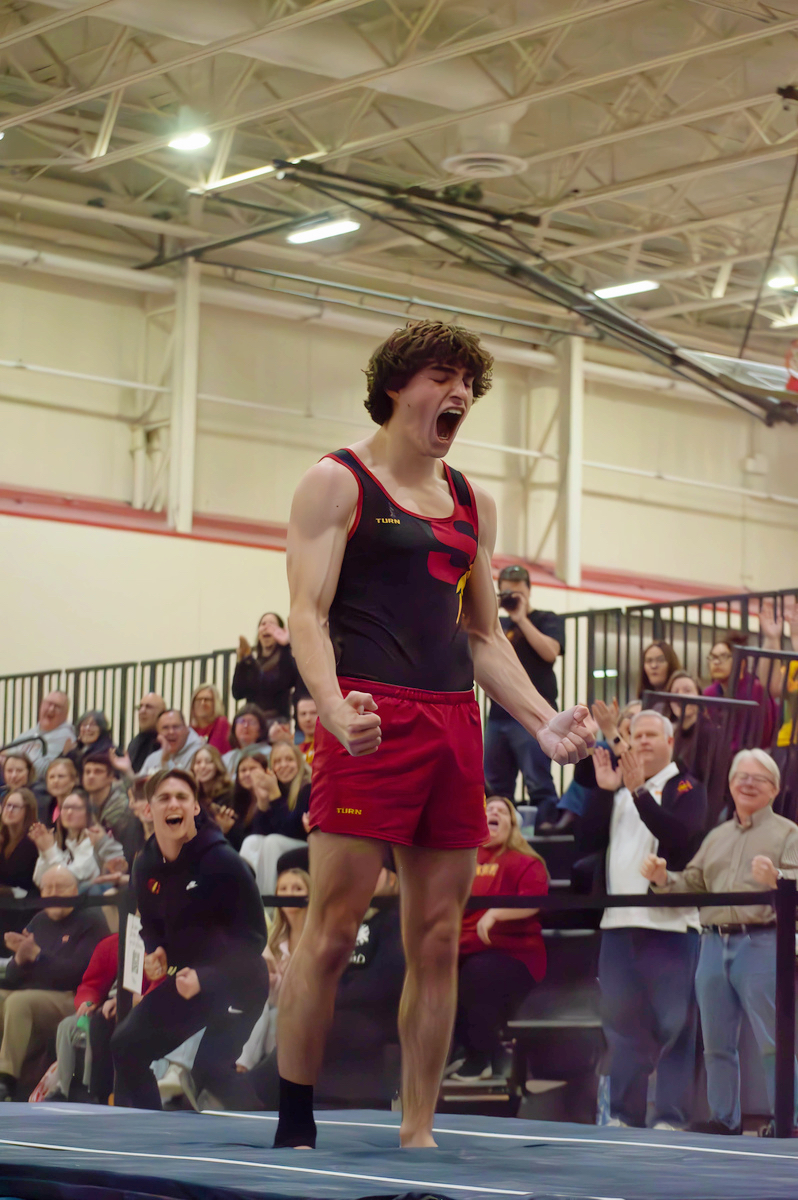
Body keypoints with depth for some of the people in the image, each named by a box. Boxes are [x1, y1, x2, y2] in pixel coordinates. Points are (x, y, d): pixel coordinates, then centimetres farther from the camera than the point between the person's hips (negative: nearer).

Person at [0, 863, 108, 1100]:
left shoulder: (90, 921, -2)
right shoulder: (38, 921, 18)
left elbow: (78, 972, -15)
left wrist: (37, 954, -18)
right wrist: (20, 959, -8)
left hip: (67, 999, -7)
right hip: (28, 994, 7)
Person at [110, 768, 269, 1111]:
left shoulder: (222, 862, -22)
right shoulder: (146, 866, -1)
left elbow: (254, 937, -17)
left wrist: (205, 978, -25)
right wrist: (154, 953, -7)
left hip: (237, 981, -8)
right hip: (186, 978, 8)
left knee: (211, 1069, -24)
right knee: (126, 1045, 5)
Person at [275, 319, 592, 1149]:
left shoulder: (471, 504, 20)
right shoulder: (337, 483, 2)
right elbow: (308, 614, -7)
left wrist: (544, 723, 10)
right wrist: (336, 710, -24)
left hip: (454, 725, 6)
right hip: (370, 723, -6)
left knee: (438, 941, 5)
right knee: (332, 931, -8)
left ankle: (417, 1134, 11)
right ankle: (294, 1128, 0)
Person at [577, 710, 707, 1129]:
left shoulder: (685, 789, 2)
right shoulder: (617, 788, 18)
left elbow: (683, 837, -17)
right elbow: (586, 841, 7)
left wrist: (640, 793, -22)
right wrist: (603, 791, -3)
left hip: (669, 922, -5)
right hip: (618, 922, 6)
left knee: (673, 1024, -7)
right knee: (621, 1023, 9)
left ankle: (672, 1116, -5)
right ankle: (623, 1113, 15)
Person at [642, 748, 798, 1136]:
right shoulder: (716, 837, 22)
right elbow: (692, 884, 18)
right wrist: (662, 878, -1)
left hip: (762, 941, -6)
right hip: (714, 942, 6)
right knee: (717, 1043, 9)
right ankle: (724, 1121, 18)